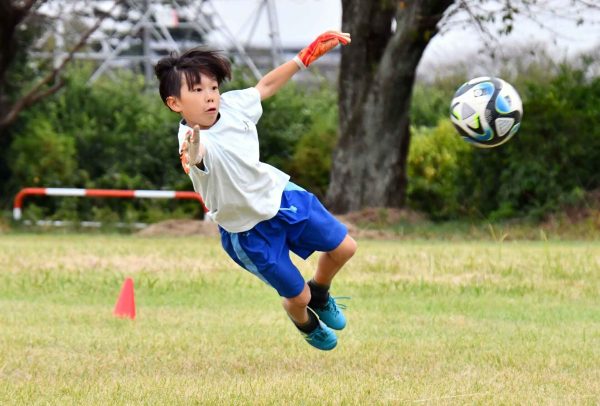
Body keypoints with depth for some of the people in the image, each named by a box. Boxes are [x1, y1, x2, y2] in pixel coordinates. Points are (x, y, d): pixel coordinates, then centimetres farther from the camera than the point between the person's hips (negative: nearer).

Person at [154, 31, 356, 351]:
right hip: (250, 231, -6)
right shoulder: (193, 141, -35)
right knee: (297, 296, 4)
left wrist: (305, 57, 6)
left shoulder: (232, 104, -15)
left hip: (279, 193, 6)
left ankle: (319, 295, 45)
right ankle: (306, 324, 43)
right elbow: (198, 154, -61)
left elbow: (266, 85, 6)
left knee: (343, 248, 12)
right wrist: (193, 156, -84)